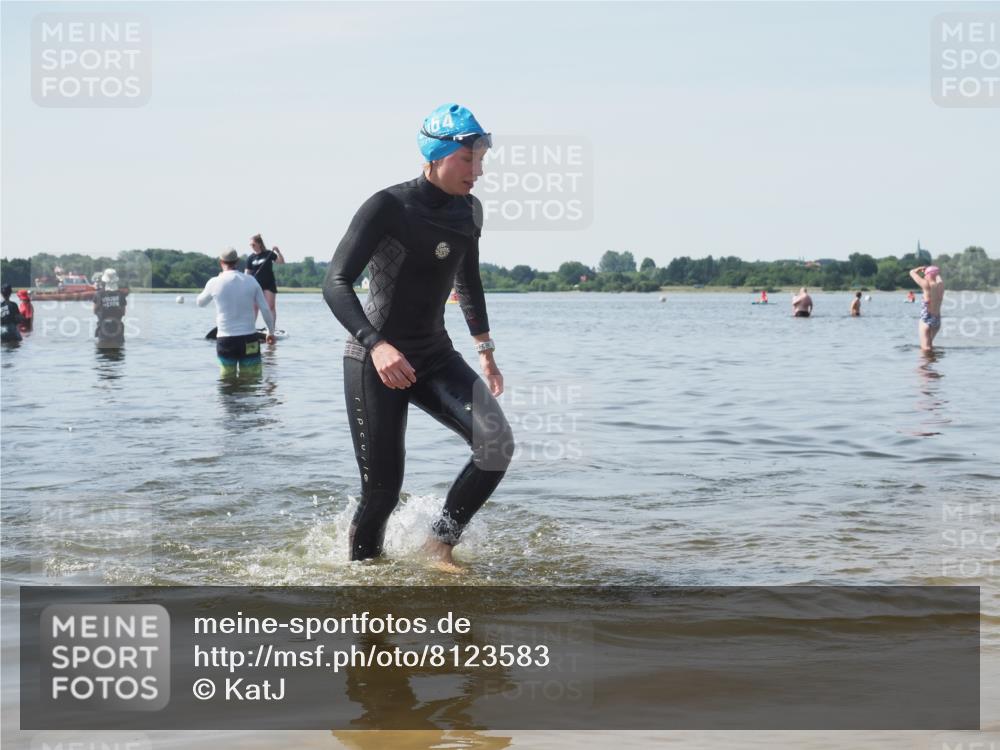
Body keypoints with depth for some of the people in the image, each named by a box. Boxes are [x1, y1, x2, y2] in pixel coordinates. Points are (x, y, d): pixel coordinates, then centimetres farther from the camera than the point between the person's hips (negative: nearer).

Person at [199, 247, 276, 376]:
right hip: (249, 340, 0)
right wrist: (271, 331, 16)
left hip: (225, 340, 0)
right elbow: (266, 310, 1)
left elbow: (200, 303, 16)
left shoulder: (215, 282, -4)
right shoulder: (251, 281, 0)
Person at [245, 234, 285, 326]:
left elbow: (281, 261, -8)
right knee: (254, 307, 3)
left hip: (269, 284, -2)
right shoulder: (250, 258, 2)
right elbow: (248, 273, 4)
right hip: (256, 284, 2)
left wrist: (278, 251, -23)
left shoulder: (268, 254, -2)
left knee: (271, 307, -4)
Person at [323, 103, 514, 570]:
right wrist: (376, 344, -38)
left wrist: (485, 350, 25)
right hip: (374, 363, -6)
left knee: (497, 444, -16)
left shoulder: (468, 211, 4)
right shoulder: (387, 208, -16)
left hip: (435, 357, 6)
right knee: (382, 488, -5)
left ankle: (440, 542, 2)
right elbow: (335, 285, -23)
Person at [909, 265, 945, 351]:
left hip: (926, 320, -7)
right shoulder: (941, 285, 1)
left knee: (926, 347, -6)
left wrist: (921, 268, 7)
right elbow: (938, 275, 25)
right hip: (937, 320, 7)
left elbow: (912, 272, -7)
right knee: (929, 345, 24)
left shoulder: (927, 285, -17)